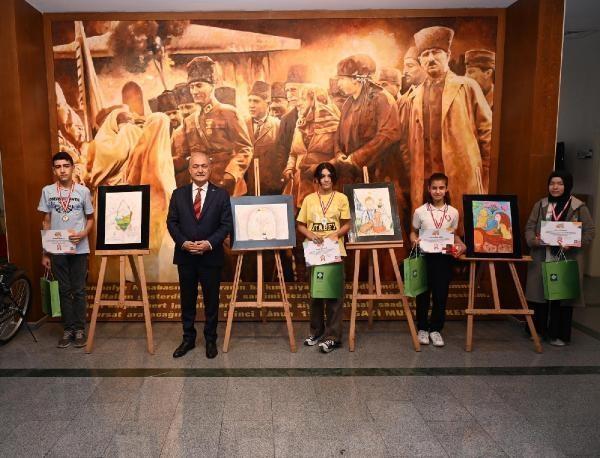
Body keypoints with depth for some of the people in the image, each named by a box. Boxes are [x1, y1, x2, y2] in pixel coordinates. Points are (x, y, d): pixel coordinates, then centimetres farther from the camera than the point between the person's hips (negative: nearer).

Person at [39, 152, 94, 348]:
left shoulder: (83, 191, -3)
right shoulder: (47, 191, 2)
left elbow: (90, 219, 5)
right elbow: (46, 223, 7)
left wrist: (83, 234, -16)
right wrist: (45, 252, 5)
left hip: (79, 249, -2)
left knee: (78, 290, 5)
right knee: (64, 291, 10)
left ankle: (79, 329, 17)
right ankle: (68, 329, 20)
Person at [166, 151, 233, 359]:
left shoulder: (221, 194, -1)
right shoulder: (178, 194, 5)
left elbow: (226, 224, -4)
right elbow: (171, 222, 3)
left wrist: (210, 243, -17)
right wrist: (183, 242, -13)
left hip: (211, 256, -2)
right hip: (185, 256, 2)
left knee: (211, 300, 9)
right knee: (187, 300, 12)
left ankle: (210, 340, 25)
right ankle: (188, 338, 28)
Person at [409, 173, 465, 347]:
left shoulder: (453, 212, 2)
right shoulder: (420, 211, -2)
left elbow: (454, 235, 12)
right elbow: (413, 232, 7)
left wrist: (461, 245, -7)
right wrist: (415, 240, -14)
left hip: (444, 258, 1)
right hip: (425, 257, -1)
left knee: (441, 294, 6)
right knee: (423, 294, 7)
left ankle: (435, 329, 23)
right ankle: (423, 328, 24)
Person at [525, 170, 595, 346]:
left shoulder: (579, 206, 0)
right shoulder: (540, 205, 9)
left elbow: (590, 231, -1)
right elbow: (529, 227, 8)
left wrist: (573, 244, -17)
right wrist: (533, 240, -12)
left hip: (566, 259, -2)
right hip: (542, 258, 2)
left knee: (563, 295, 2)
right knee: (539, 292, 6)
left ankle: (559, 335, 16)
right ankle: (538, 330, 22)